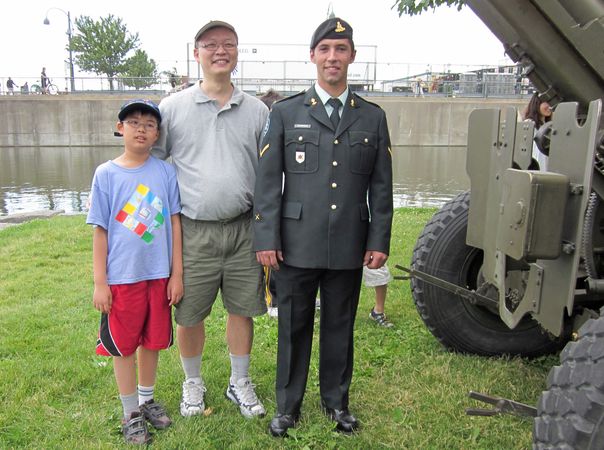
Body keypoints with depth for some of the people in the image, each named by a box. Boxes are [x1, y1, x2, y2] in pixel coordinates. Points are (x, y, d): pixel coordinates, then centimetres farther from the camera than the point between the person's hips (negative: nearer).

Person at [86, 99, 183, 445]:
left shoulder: (166, 172, -2)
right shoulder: (106, 174, -4)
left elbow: (174, 223, 1)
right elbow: (101, 231, -2)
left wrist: (177, 274, 0)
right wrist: (99, 283, -3)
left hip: (158, 275, 2)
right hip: (121, 277, -1)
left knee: (152, 340, 15)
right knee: (123, 345, 9)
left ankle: (147, 400, 37)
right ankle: (131, 414, 28)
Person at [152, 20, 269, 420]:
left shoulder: (258, 111, 6)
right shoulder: (172, 108, 1)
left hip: (244, 229, 2)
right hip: (193, 232, -1)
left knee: (242, 309, 11)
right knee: (189, 315, 9)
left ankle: (240, 382, 32)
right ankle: (193, 383, 33)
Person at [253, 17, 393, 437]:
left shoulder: (373, 117, 7)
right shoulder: (285, 113, 2)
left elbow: (381, 185, 7)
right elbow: (267, 181, -1)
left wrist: (379, 241, 3)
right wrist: (267, 240, -6)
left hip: (349, 247, 2)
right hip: (297, 245, -1)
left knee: (340, 327, 14)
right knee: (294, 328, 10)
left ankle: (337, 402, 34)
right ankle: (288, 406, 28)